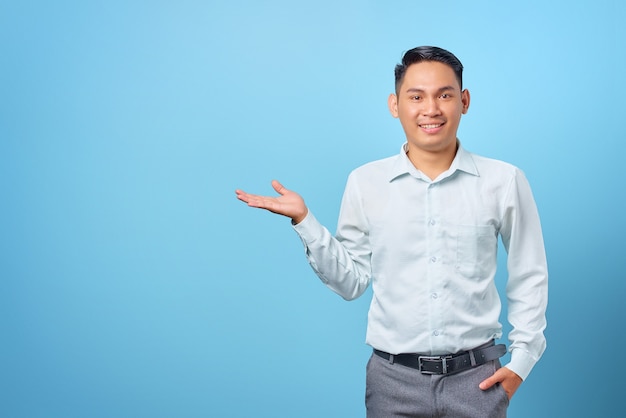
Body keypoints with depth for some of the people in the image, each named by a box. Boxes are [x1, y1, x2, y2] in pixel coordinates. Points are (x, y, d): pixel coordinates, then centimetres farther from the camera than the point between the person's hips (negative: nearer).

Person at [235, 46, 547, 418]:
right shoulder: (365, 183, -2)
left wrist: (522, 358, 1)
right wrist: (304, 221, -8)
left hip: (478, 376, 0)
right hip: (394, 377, 0)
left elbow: (530, 276, 5)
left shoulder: (504, 181, -3)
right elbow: (352, 281, 1)